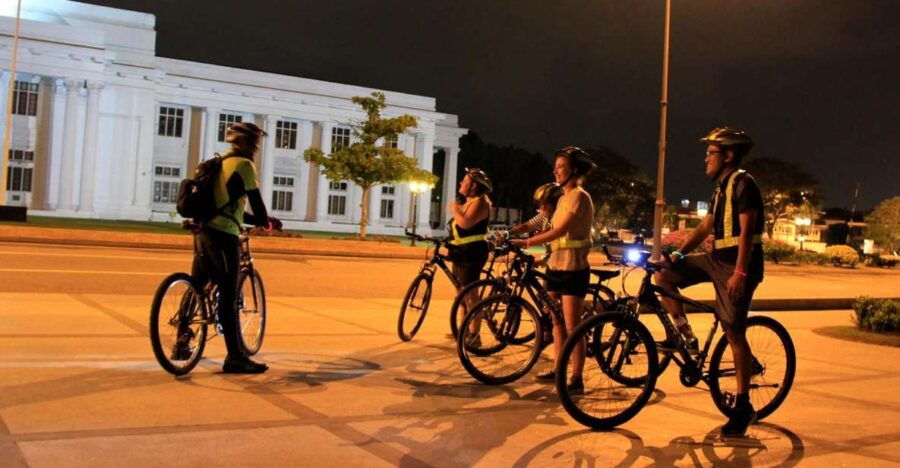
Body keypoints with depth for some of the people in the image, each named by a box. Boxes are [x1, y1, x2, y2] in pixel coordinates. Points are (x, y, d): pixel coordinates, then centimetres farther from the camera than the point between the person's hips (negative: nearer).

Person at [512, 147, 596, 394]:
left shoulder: (579, 196, -12)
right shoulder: (563, 198, 16)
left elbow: (560, 231, -22)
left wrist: (527, 242, -24)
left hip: (573, 268, -9)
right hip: (556, 265, 9)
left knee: (572, 327, -6)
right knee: (556, 321, 13)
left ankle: (577, 380, 1)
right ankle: (558, 370, 23)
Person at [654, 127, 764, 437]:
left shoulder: (743, 183, -11)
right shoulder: (721, 187, 17)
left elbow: (746, 230, -19)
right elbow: (705, 227, 17)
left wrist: (739, 273, -25)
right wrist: (677, 254, 7)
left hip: (737, 265, -9)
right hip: (717, 259, 9)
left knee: (734, 333, -6)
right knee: (663, 275, -2)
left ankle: (743, 407, 4)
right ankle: (685, 335, 6)